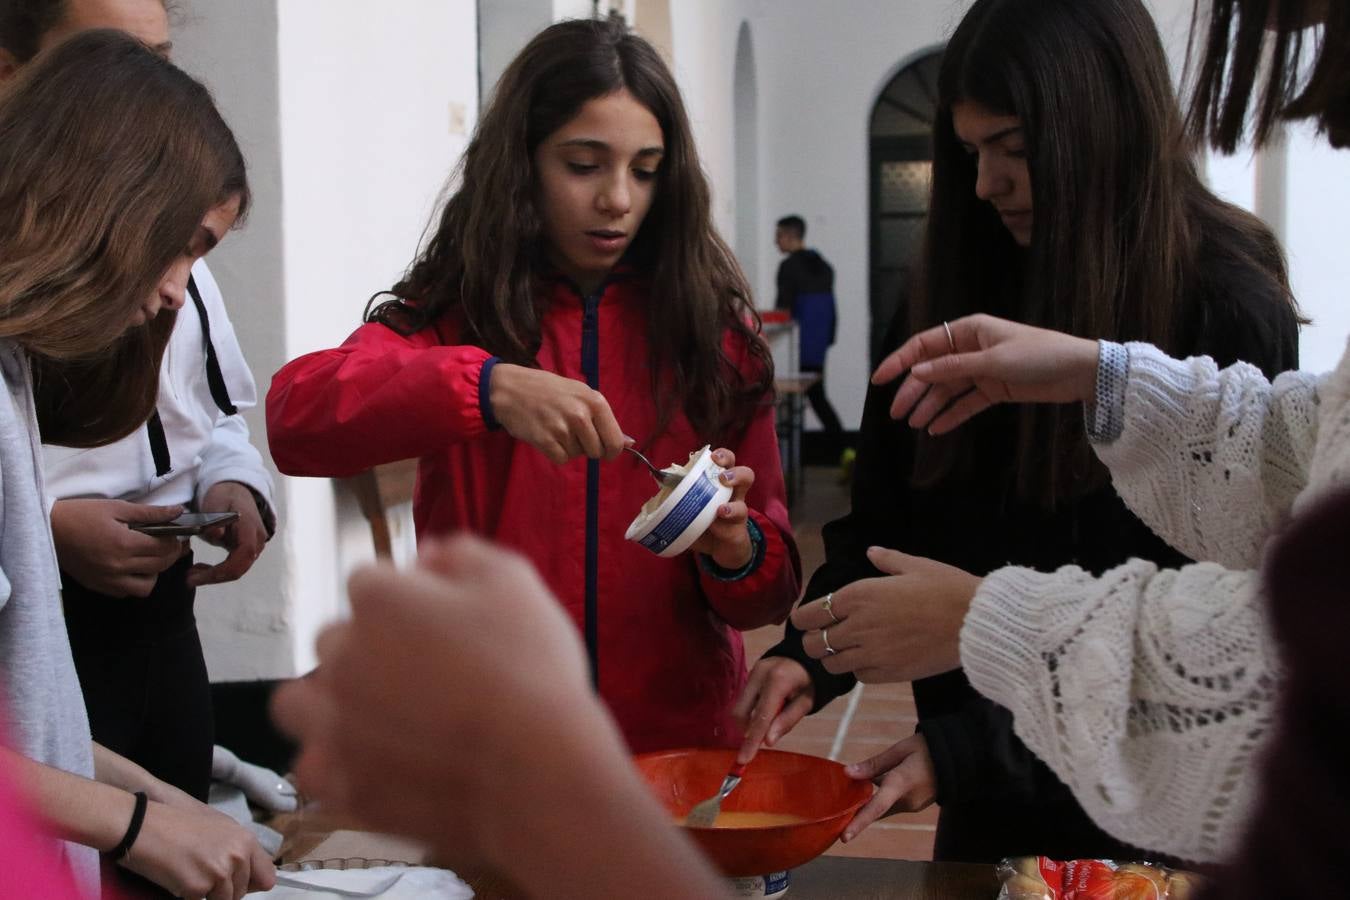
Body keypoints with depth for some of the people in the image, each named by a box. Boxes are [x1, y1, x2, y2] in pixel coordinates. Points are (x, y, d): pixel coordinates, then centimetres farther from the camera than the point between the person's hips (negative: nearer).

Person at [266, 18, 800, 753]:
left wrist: (736, 554, -20)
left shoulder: (713, 327, 0)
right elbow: (295, 415, -21)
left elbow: (772, 587, 2)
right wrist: (486, 388, -34)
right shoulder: (454, 312, -2)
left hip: (679, 739, 1)